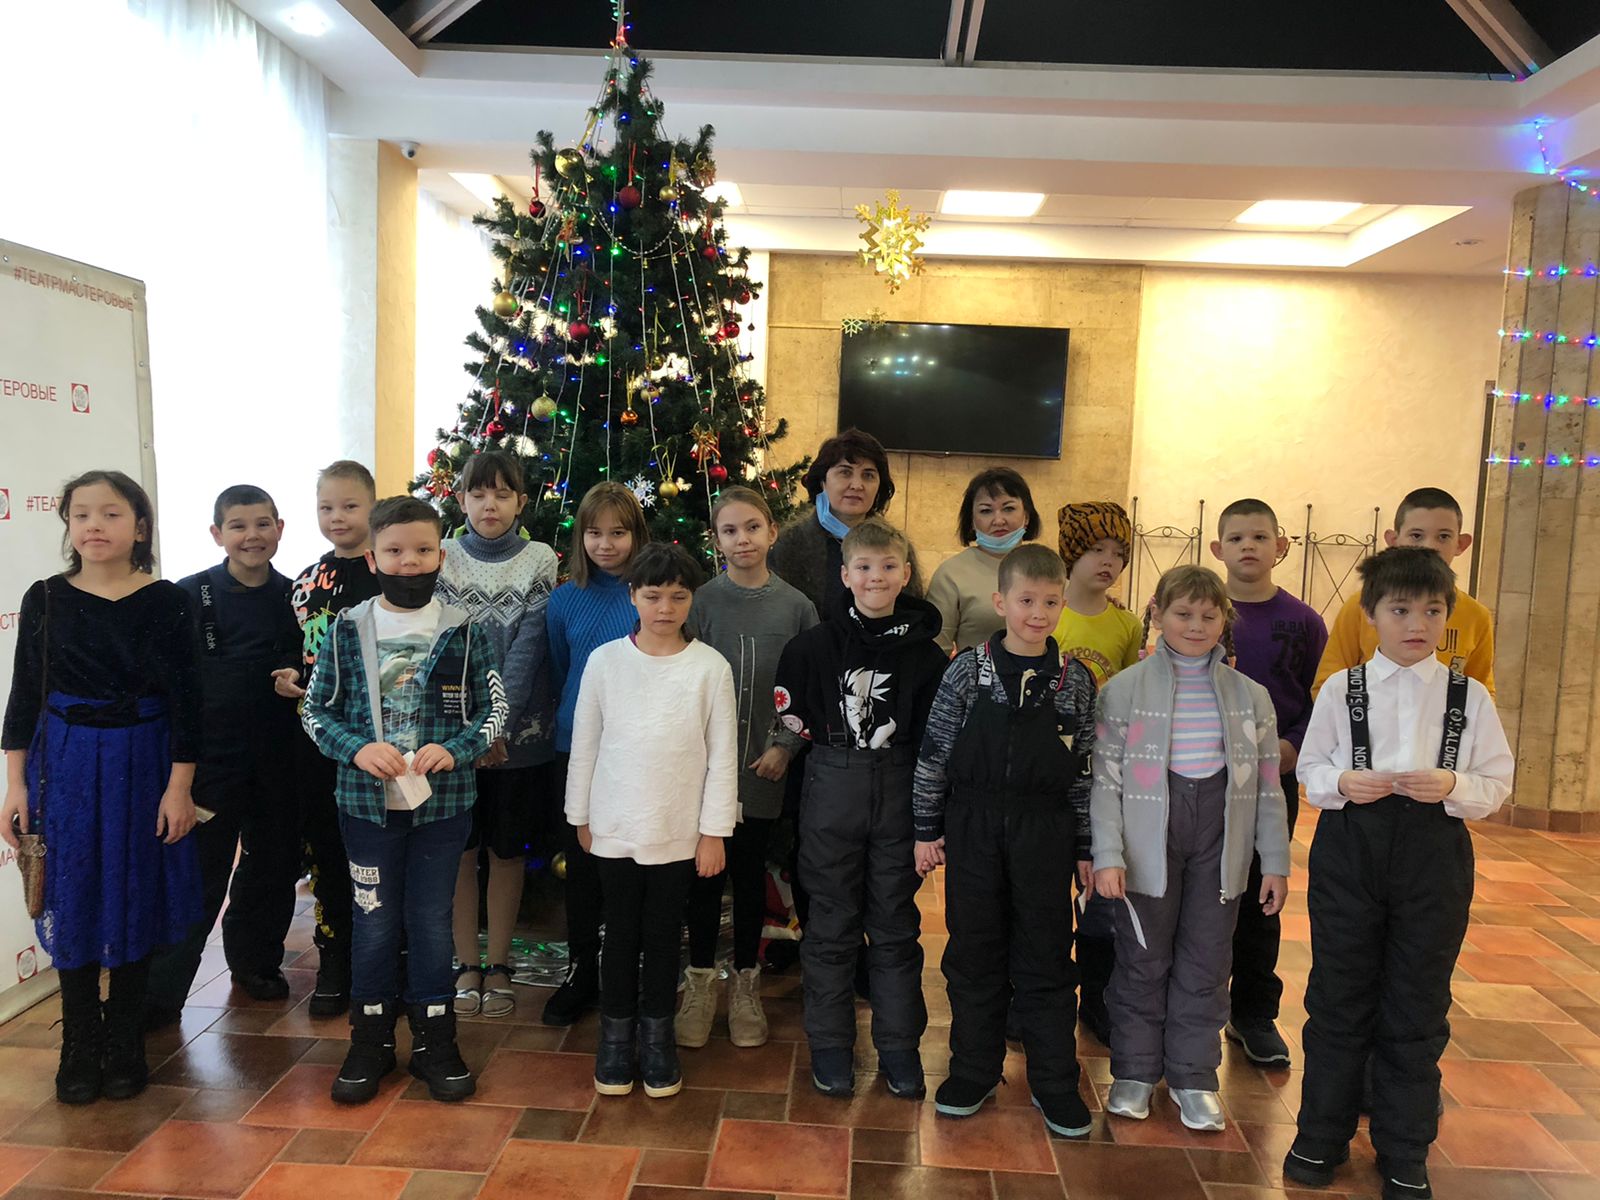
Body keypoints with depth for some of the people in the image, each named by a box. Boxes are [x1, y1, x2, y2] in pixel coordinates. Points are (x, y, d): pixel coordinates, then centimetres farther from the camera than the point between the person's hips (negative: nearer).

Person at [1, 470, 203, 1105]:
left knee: (135, 902, 7)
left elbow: (184, 700, -5)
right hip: (65, 765, 2)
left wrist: (180, 787, -7)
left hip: (142, 765, -1)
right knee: (73, 903, 7)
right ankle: (80, 1049, 22)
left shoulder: (166, 601, -6)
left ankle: (124, 1045, 24)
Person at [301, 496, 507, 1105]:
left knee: (432, 917, 10)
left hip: (443, 798, 0)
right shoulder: (346, 629, -1)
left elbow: (495, 708, 1)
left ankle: (434, 1036, 26)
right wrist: (357, 749, -14)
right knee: (374, 916, 11)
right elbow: (315, 709, 3)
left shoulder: (465, 630, -3)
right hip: (367, 800, 1)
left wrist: (454, 750, -15)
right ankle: (371, 1037, 28)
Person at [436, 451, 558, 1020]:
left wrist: (499, 724, -17)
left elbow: (527, 649, -8)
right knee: (459, 846, 8)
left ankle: (499, 965, 23)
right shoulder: (442, 560, 2)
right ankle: (466, 965, 22)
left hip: (518, 734, 0)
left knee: (507, 848, 9)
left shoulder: (540, 560, 0)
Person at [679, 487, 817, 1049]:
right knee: (705, 871, 7)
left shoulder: (795, 605, 0)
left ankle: (746, 983, 28)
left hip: (763, 766, 1)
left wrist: (785, 745, -6)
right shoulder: (702, 600, -3)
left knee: (751, 872, 11)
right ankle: (700, 982, 25)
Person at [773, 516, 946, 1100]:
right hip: (832, 789, -1)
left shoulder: (925, 653, -1)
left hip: (900, 793, 1)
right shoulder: (814, 645, -4)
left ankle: (899, 1046, 25)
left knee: (896, 924, 11)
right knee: (832, 923, 8)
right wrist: (835, 747, 1)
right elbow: (790, 715, 3)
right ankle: (830, 1045, 23)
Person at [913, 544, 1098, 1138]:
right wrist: (926, 830, -1)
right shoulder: (967, 670, -4)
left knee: (1046, 958, 9)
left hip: (1043, 832, 0)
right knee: (974, 953, 11)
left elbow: (1085, 769, 3)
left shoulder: (1076, 680, -1)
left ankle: (1055, 1083, 25)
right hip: (973, 827, 0)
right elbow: (935, 753, -1)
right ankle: (974, 1072, 28)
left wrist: (1087, 848, 4)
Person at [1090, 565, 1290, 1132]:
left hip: (1220, 840, 2)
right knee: (1143, 958, 8)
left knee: (1205, 962, 10)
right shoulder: (1123, 690, -4)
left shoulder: (1250, 695, 5)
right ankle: (1135, 1070, 25)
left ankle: (1193, 1075, 27)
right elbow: (1105, 780, -6)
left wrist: (1276, 861, 6)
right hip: (1148, 840, -2)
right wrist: (1108, 854, -12)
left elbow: (1267, 784, 8)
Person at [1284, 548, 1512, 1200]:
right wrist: (1342, 782, -16)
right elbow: (1310, 768, 4)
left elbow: (1496, 782, 2)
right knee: (1339, 997, 10)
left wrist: (1452, 786, -18)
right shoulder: (1341, 689, -1)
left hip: (1434, 854, 1)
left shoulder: (1469, 695, 1)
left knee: (1417, 1007, 11)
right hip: (1350, 847, 0)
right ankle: (1321, 1136, 28)